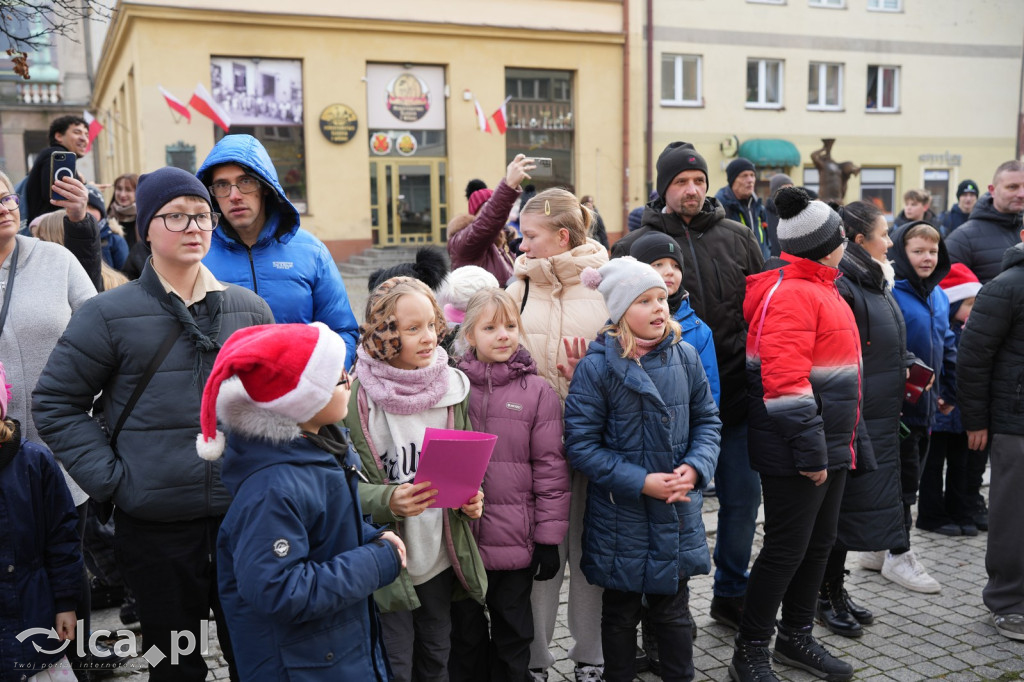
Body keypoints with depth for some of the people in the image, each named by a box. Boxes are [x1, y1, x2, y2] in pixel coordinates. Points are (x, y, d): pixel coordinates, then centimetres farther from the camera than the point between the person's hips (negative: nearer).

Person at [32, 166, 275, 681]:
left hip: (243, 516, 3)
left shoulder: (249, 309, 5)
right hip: (156, 527, -2)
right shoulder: (109, 315, -4)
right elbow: (56, 403, 1)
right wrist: (109, 479, -7)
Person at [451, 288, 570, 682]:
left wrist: (549, 538, -4)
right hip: (461, 537, 1)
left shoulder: (538, 392, -4)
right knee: (465, 628, 16)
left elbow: (551, 468, -3)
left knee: (512, 633, 15)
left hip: (516, 541, -1)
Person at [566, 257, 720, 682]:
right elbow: (581, 444, -14)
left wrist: (695, 467, -12)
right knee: (621, 613, 16)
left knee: (673, 611, 17)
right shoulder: (597, 367, -14)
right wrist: (640, 482, -20)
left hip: (677, 513, 3)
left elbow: (707, 419, 6)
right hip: (621, 516, -3)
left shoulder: (684, 356, -3)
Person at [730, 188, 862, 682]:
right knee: (787, 548, -2)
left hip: (830, 446, 10)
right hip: (795, 455, -10)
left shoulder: (820, 289, 16)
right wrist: (810, 450, -25)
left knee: (818, 543, 18)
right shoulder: (792, 294, -19)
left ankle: (796, 637, 35)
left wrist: (850, 438, 23)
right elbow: (785, 382, -26)